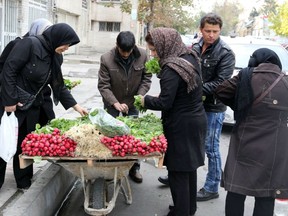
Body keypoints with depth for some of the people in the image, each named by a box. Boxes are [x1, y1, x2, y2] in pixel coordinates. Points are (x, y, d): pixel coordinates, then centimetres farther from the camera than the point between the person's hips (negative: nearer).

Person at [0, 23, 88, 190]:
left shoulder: (55, 57, 4)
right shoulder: (29, 44, -18)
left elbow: (59, 86, 9)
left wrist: (76, 106, 3)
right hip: (14, 104, -6)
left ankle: (24, 181, 25)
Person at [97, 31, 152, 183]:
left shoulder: (142, 55, -15)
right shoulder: (106, 59, -21)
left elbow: (146, 77, -4)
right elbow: (103, 85, -18)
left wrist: (140, 96, -18)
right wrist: (115, 103, -29)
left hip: (132, 102, 2)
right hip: (112, 103, -2)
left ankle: (134, 168, 21)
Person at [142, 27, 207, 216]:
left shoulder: (172, 69, -22)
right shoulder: (190, 57, 6)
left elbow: (164, 102, -23)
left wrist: (145, 100, -6)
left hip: (181, 126, -10)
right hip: (196, 120, 10)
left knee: (178, 172, 2)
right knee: (189, 167, 20)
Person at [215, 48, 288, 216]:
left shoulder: (246, 76, -3)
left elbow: (221, 91, 3)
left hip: (244, 145, -1)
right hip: (274, 150, 1)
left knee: (236, 191, 10)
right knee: (266, 197, 9)